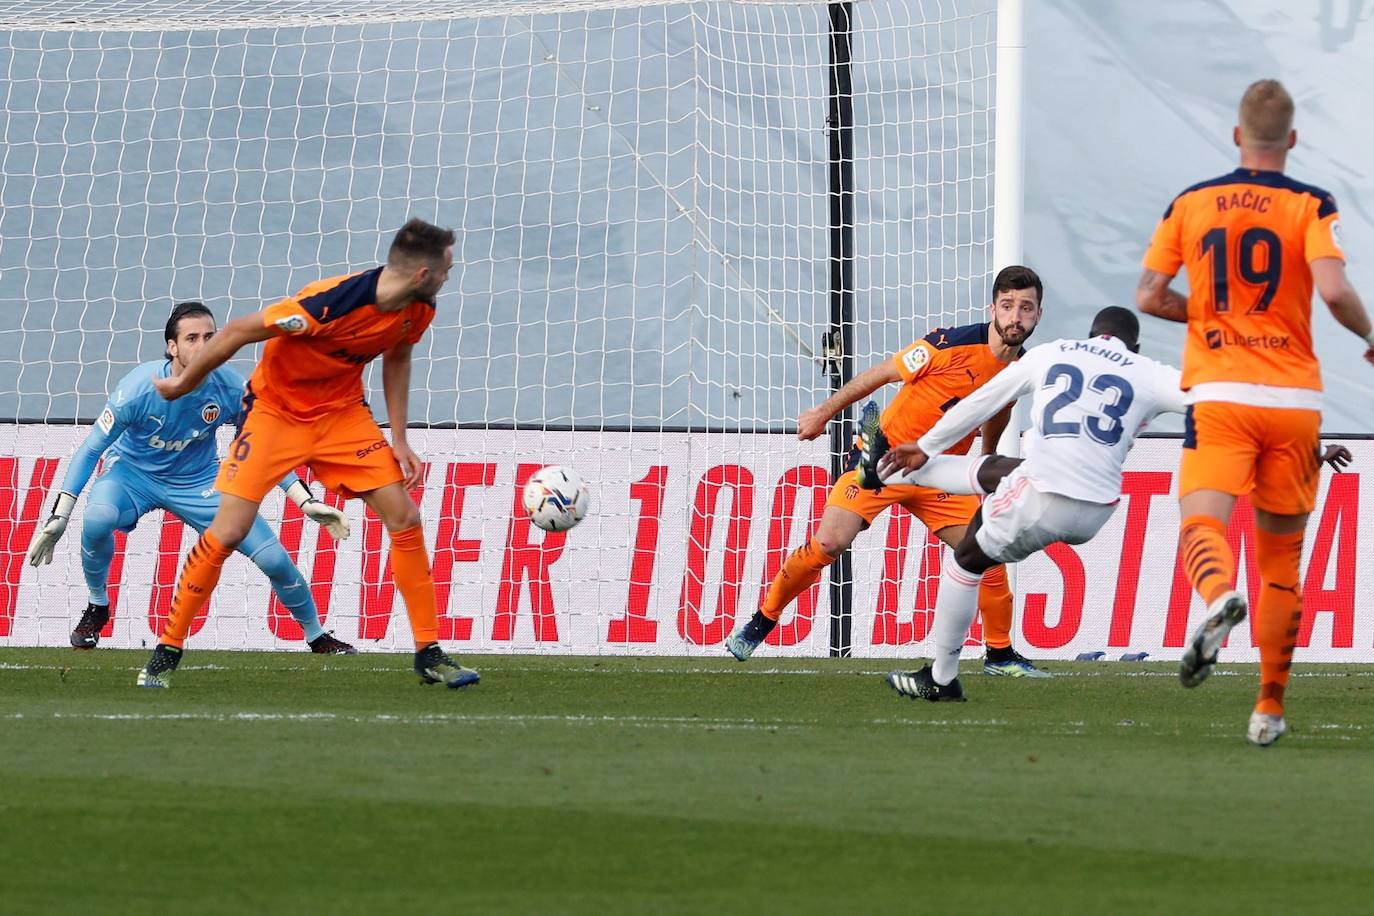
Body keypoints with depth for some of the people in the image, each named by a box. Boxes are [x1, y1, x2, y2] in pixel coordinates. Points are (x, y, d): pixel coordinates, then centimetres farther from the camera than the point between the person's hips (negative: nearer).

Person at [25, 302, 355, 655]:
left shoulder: (230, 388, -21)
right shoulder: (140, 387, -28)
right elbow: (90, 451, -19)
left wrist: (307, 502, -13)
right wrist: (58, 518, -24)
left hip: (199, 481, 2)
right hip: (133, 470, -2)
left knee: (275, 560, -8)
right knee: (97, 517, -36)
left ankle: (317, 637, 19)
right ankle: (97, 607, -8)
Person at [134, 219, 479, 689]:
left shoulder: (418, 311, -11)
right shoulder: (331, 302, -33)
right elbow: (238, 332, -23)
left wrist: (398, 438, 6)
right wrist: (183, 385, -11)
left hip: (343, 413, 6)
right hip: (277, 411, -6)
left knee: (405, 517, -4)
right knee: (226, 532, -13)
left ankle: (428, 653, 7)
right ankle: (167, 651, 2)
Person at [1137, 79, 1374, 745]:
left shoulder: (1190, 204, 7)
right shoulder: (1311, 206, 0)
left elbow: (1149, 297, 7)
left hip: (1218, 393, 0)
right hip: (1294, 398, 0)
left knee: (1202, 521, -14)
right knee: (1281, 555, 12)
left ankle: (1219, 598, -50)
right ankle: (1270, 706, 15)